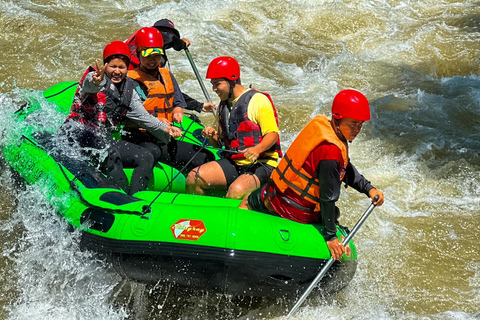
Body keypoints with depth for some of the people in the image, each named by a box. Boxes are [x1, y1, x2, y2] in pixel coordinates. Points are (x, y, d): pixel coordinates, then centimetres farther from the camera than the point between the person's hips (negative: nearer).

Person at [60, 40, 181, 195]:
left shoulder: (129, 90, 12)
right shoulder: (93, 77, -6)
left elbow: (143, 117, 18)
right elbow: (89, 85, -32)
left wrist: (165, 129, 2)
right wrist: (96, 82, -57)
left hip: (104, 140, 8)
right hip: (78, 134, -7)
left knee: (146, 157, -5)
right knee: (109, 151, -35)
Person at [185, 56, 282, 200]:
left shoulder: (258, 100, -7)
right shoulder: (223, 106, 18)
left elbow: (272, 134, -12)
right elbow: (220, 143, 23)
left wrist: (257, 149, -30)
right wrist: (213, 136, 0)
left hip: (262, 164, -7)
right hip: (233, 163, 7)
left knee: (236, 191, -35)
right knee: (193, 178, -10)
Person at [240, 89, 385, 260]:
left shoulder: (322, 123, -4)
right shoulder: (331, 152, -33)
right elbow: (328, 197, -25)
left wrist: (369, 189, 4)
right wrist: (330, 236, -15)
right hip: (295, 212, -8)